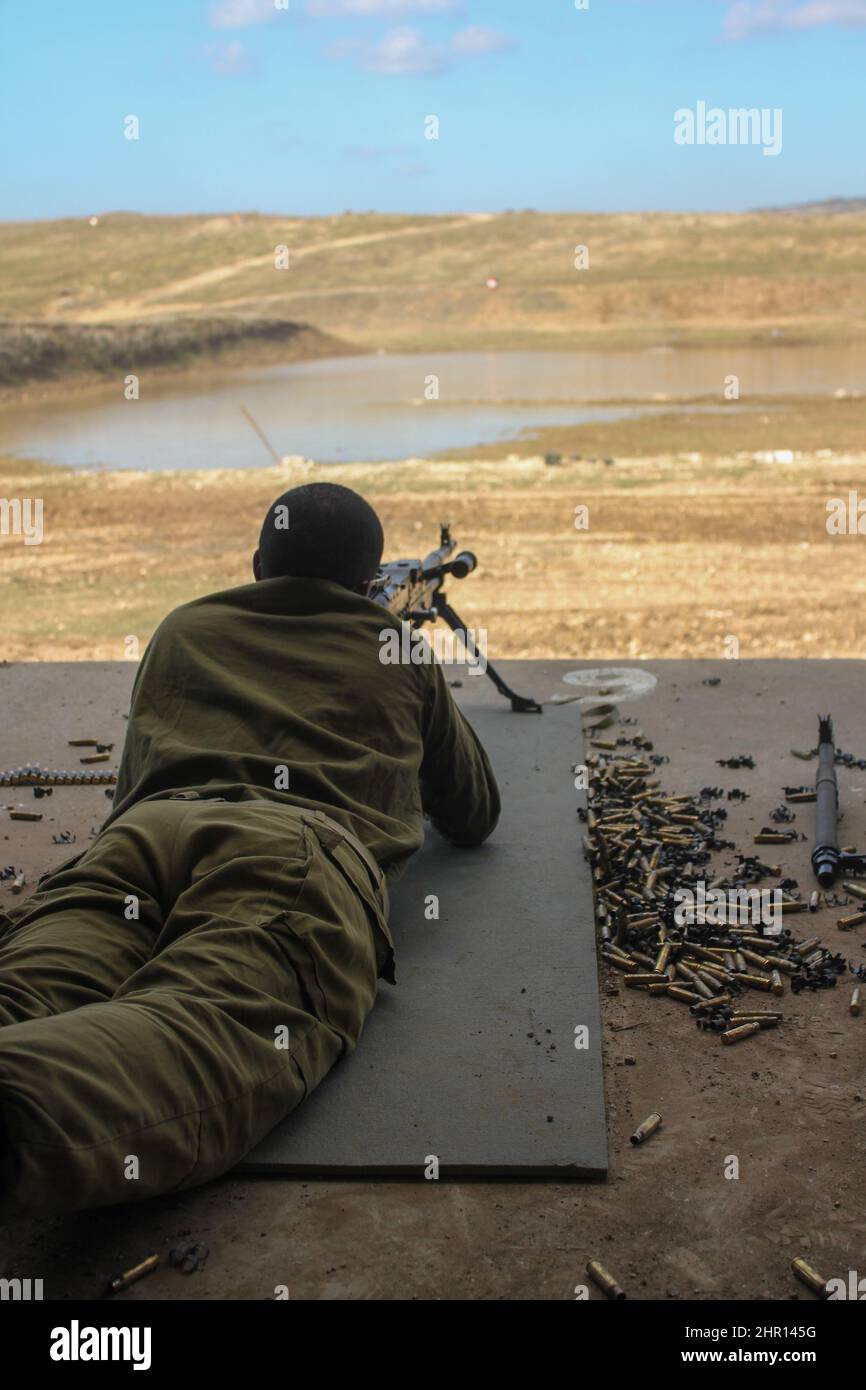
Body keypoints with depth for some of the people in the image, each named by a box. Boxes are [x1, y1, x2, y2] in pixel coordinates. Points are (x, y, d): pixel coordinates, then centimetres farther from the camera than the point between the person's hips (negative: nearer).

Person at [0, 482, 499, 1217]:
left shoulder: (184, 632, 37)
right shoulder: (399, 654, 32)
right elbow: (475, 816, 42)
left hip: (144, 831, 4)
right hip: (303, 848, -3)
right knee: (206, 1035, -30)